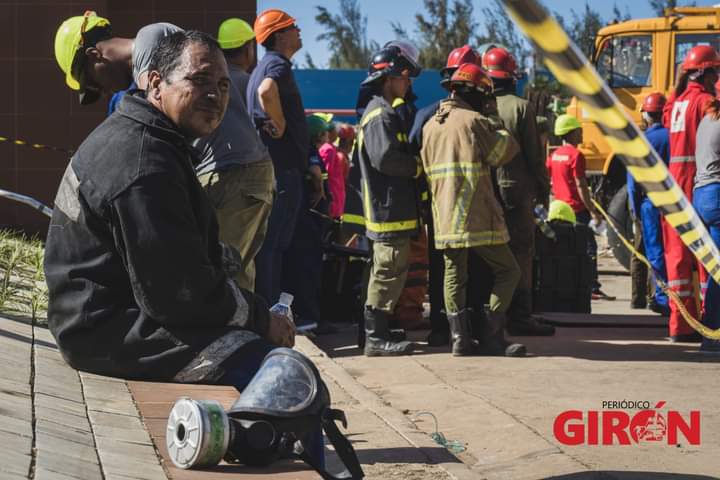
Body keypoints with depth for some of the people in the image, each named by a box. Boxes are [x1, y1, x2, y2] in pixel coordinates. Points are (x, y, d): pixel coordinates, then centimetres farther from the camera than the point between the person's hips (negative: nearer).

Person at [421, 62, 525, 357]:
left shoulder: (430, 125, 14)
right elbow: (505, 150, -1)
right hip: (477, 216, -6)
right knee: (507, 270, 4)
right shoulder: (474, 121, -7)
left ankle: (460, 338, 8)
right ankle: (492, 337, -3)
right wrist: (494, 119, 8)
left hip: (443, 216, 6)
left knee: (454, 275, 12)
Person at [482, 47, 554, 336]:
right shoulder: (520, 107, -5)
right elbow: (534, 153, -5)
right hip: (516, 189, -4)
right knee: (520, 251, 0)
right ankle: (519, 317, -3)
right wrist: (543, 188, 4)